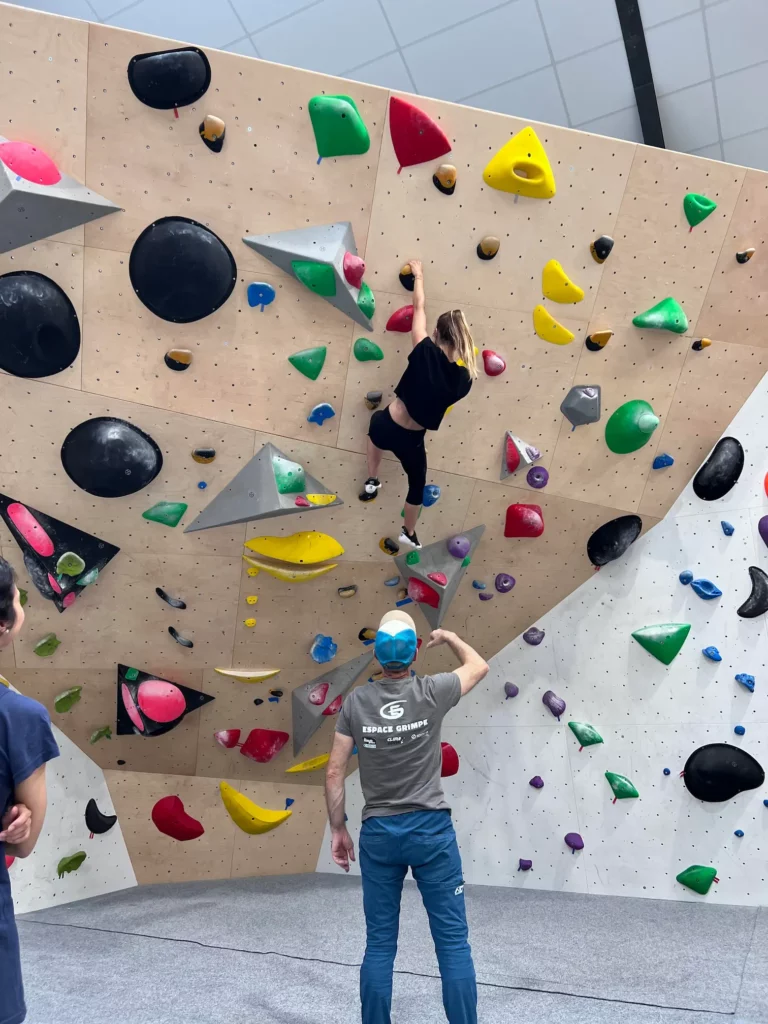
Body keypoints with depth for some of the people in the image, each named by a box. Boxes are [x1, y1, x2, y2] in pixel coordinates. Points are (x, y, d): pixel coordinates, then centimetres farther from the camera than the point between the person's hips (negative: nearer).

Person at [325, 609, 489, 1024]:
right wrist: (447, 636, 27)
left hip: (377, 833, 2)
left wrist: (337, 829, 8)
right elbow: (479, 666, 12)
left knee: (379, 944, 12)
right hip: (431, 829, -2)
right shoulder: (431, 692, -8)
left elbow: (334, 772, -2)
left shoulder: (356, 701, -4)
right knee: (453, 940, 6)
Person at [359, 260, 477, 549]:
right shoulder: (464, 378, -16)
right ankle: (408, 533, 51)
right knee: (417, 482, 30)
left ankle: (372, 482, 47)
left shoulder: (425, 352, -19)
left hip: (384, 427, 0)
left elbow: (419, 308, -4)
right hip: (411, 441, 0)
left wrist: (418, 276, 11)